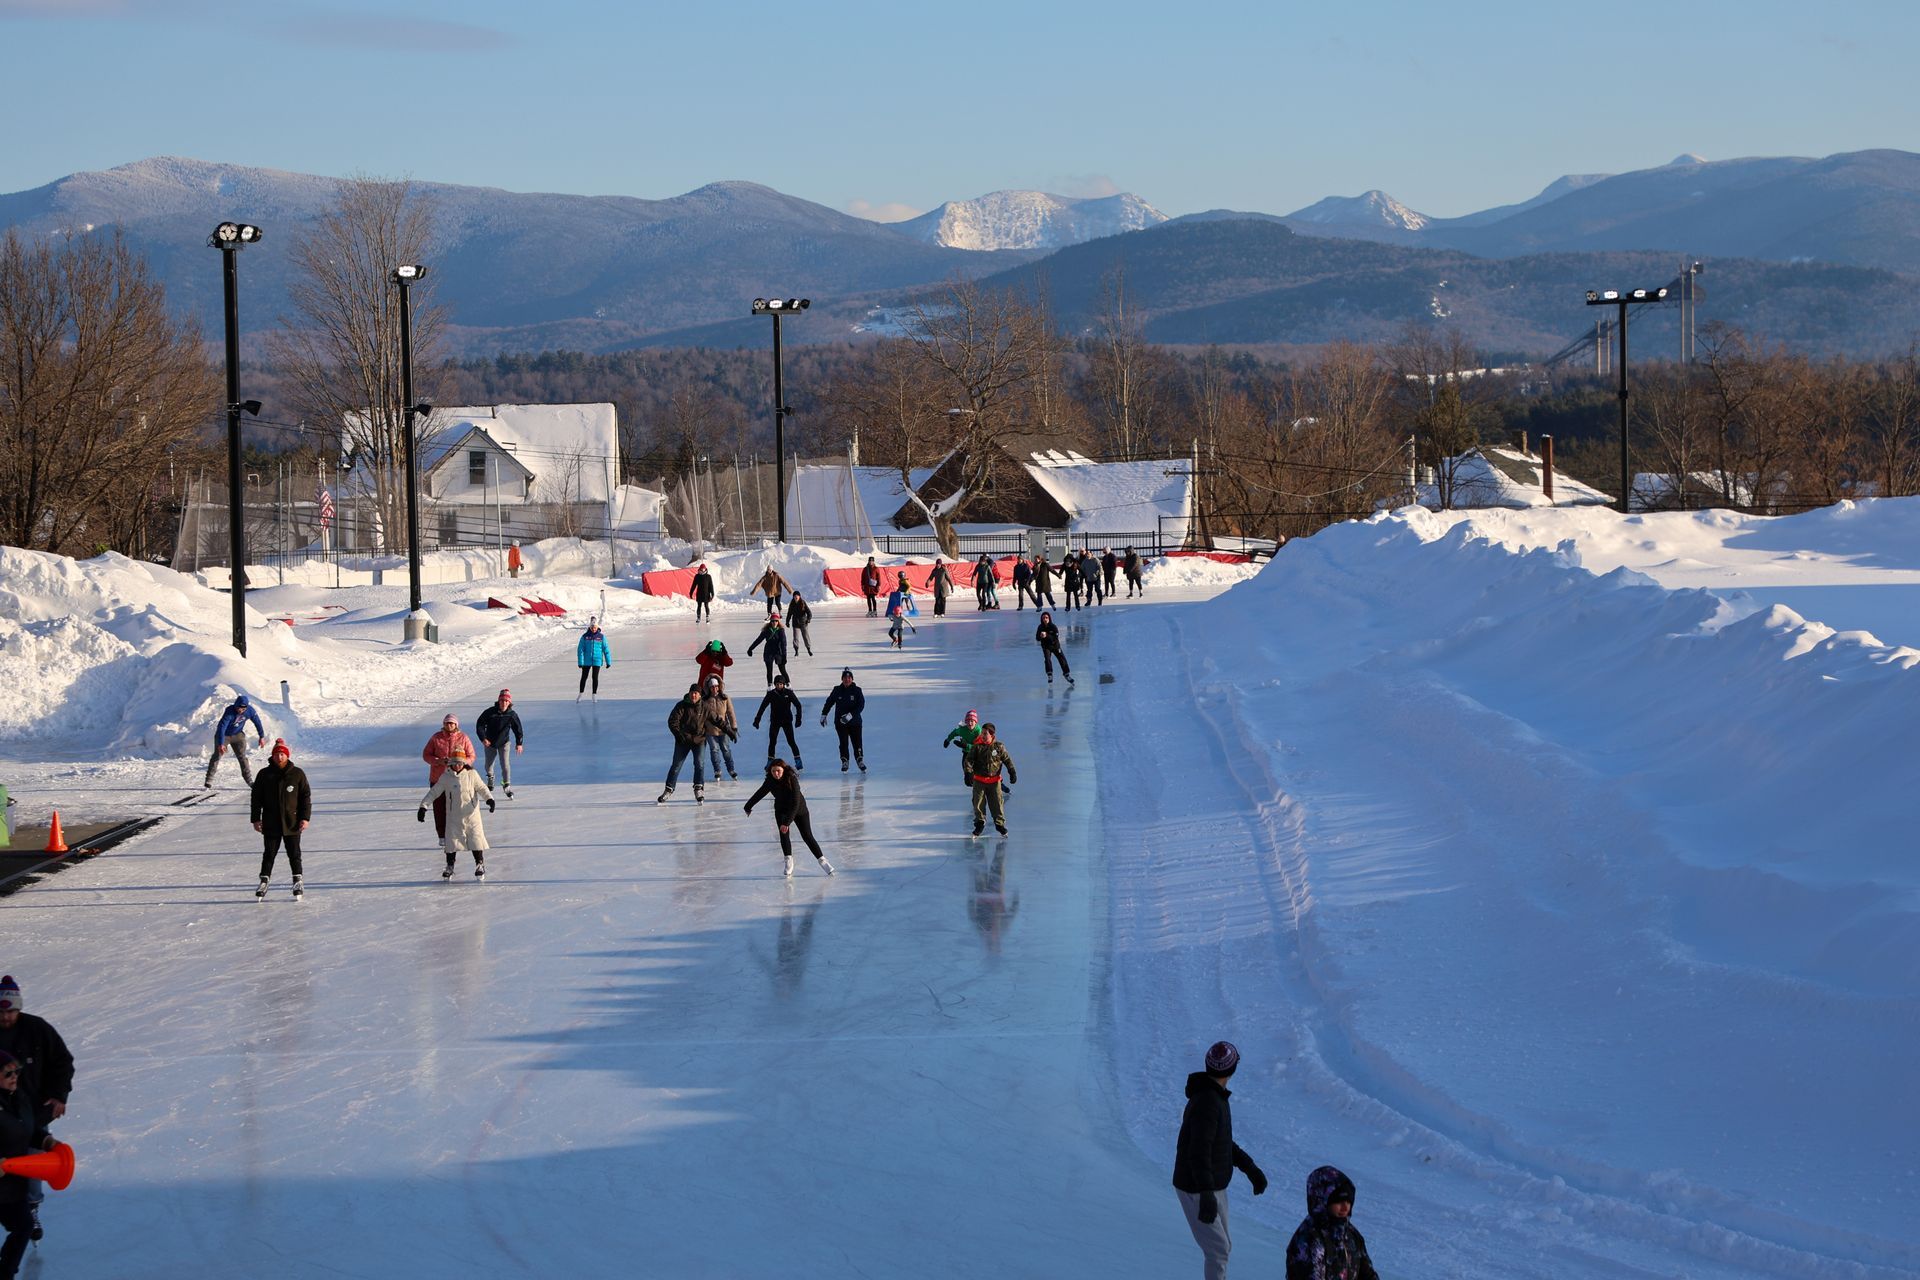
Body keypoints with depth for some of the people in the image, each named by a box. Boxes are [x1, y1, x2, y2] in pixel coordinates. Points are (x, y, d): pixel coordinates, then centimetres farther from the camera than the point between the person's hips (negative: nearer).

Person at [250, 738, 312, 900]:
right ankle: (264, 882, 13)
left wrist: (305, 818, -4)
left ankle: (297, 882, 15)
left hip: (292, 823, -1)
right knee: (269, 853, 5)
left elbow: (306, 796, 2)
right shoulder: (264, 775, 0)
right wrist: (256, 819, 1)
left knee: (294, 853, 5)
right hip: (271, 823, 1)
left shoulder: (297, 774, -2)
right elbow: (256, 798, 5)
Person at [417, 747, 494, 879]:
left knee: (475, 838, -2)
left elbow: (482, 788, 1)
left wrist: (489, 799, -16)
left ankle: (480, 864, 11)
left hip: (471, 813, -1)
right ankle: (449, 867, 15)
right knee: (451, 841, 2)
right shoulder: (445, 777, 0)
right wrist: (423, 806, -3)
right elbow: (433, 792, 2)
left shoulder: (471, 775, -2)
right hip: (453, 816, 1)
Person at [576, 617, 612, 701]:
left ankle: (594, 695, 13)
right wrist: (580, 662, -9)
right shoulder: (585, 637, -3)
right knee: (584, 677, 9)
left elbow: (606, 649, 3)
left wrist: (608, 661, 3)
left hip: (597, 660, -1)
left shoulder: (601, 637, -1)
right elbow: (581, 650, -4)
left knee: (595, 677, 2)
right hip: (587, 661, 1)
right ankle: (581, 694, 23)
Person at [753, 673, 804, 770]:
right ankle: (770, 763, 12)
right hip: (775, 721, 1)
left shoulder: (788, 693, -5)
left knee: (791, 741, -5)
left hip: (787, 721, -1)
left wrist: (798, 718, -7)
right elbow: (763, 707, -1)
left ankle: (798, 763, -4)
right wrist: (757, 720, -5)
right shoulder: (771, 694, -3)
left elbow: (798, 705, -1)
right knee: (772, 742, 2)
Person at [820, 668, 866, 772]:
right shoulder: (837, 690, 1)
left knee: (857, 742, 0)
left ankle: (860, 760, 16)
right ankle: (844, 762, 8)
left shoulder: (857, 690, -4)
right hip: (840, 722, 1)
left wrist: (851, 715, -20)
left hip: (854, 721, -1)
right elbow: (829, 702, 13)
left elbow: (861, 705, -9)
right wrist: (823, 715, 14)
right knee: (843, 743, -2)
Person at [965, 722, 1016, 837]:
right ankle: (980, 823, 17)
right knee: (978, 803, 3)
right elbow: (969, 760, -8)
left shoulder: (998, 746, -3)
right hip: (979, 780, 0)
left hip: (994, 780, 0)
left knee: (997, 803, 1)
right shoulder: (977, 747, -4)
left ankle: (999, 823, 14)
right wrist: (968, 771, -24)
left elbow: (1007, 759, 4)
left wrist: (1012, 772, -3)